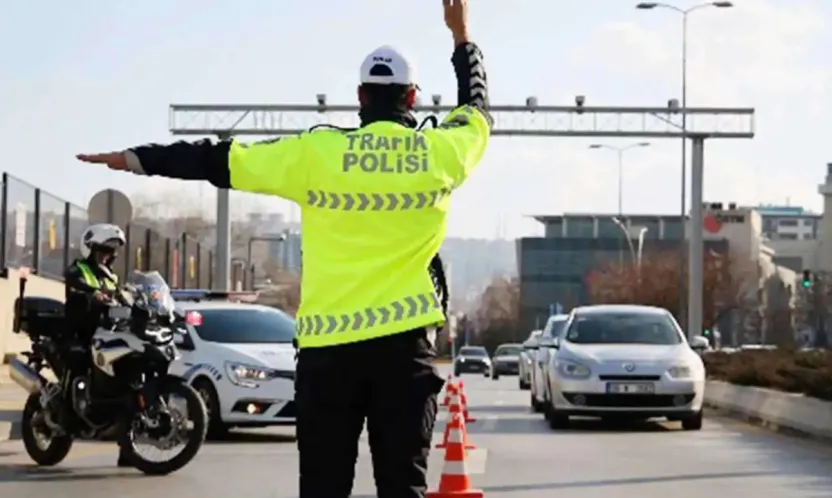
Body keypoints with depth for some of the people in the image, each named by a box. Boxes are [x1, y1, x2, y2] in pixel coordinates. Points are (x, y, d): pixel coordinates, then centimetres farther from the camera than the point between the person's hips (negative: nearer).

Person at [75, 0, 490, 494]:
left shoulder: (317, 154, -1)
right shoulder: (441, 153, 2)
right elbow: (477, 111, 24)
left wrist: (136, 158, 17)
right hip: (405, 341, 0)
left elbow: (221, 160, 6)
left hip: (328, 343, 0)